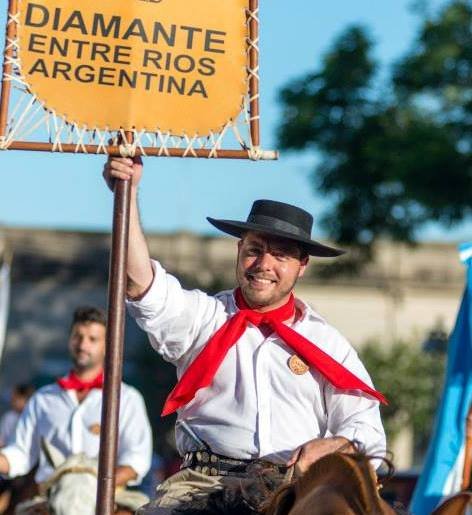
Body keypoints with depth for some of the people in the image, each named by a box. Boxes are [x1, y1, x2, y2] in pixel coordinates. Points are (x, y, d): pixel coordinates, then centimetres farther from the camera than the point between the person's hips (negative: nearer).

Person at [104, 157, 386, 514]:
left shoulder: (327, 343, 17)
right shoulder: (202, 317, 16)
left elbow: (365, 429, 12)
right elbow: (141, 282, 0)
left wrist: (330, 447, -11)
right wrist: (128, 193, -7)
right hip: (204, 482, 0)